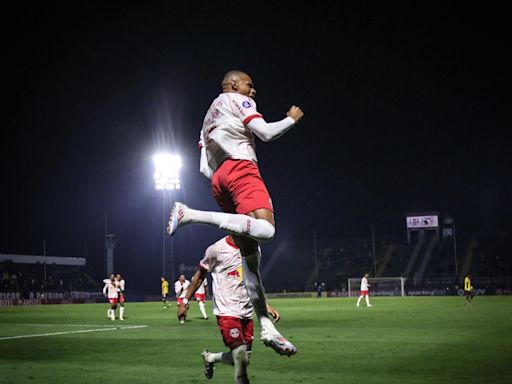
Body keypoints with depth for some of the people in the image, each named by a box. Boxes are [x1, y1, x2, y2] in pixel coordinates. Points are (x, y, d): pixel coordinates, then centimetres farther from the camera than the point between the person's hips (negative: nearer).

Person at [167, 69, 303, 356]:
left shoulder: (209, 118, 34)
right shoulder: (237, 100, 11)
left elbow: (205, 168, 27)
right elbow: (266, 133, -3)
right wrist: (292, 119, 13)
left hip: (219, 180, 9)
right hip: (241, 169, -9)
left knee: (250, 253, 3)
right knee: (266, 229, -30)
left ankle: (267, 327, -1)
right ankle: (189, 214, -29)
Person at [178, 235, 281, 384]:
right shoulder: (217, 249, -9)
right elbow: (200, 275, 5)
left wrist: (266, 306, 14)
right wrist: (185, 300, 7)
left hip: (247, 312, 6)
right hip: (227, 311, -6)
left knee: (243, 358, 9)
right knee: (241, 358, -18)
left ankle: (210, 357, 33)